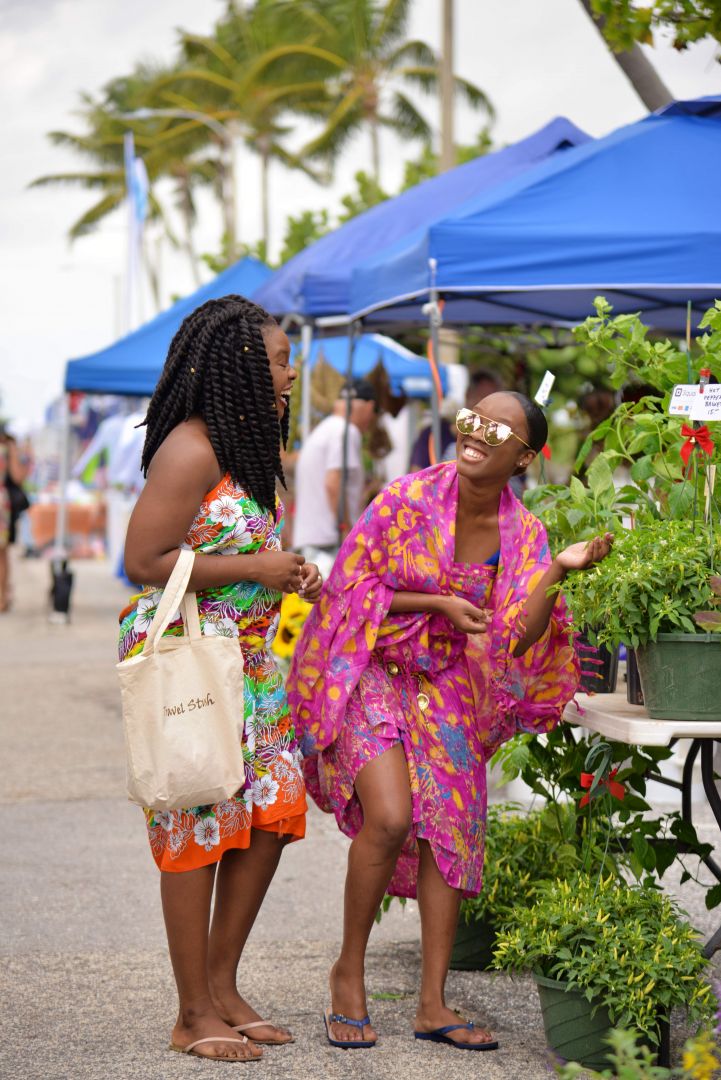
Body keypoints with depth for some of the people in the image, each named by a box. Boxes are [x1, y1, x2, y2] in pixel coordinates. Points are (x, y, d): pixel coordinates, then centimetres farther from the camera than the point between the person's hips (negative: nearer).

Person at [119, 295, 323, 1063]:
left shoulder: (244, 447, 15)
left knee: (272, 812, 6)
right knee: (201, 822, -4)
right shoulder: (191, 450, -15)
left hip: (247, 663, 9)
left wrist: (287, 575, 8)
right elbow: (144, 562, -20)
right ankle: (195, 1015, 6)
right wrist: (255, 568, -17)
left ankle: (222, 985, 18)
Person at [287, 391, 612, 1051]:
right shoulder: (409, 498, -12)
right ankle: (349, 972, 0)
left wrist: (558, 571, -26)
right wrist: (438, 604, -16)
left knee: (449, 831, 0)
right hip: (374, 673, -4)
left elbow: (521, 636, -12)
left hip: (450, 691, 4)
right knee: (390, 817, -21)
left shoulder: (523, 535, -3)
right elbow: (349, 583, -9)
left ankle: (433, 1005, 10)